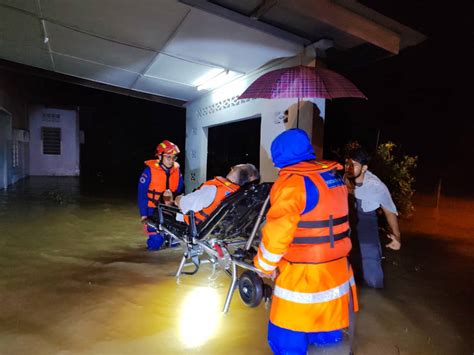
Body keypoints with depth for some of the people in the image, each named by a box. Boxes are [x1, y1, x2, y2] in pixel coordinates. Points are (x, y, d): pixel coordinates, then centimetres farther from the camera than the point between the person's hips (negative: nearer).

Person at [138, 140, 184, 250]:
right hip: (153, 209, -4)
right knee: (155, 244, -7)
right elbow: (142, 193, -11)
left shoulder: (177, 170, 0)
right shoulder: (150, 170, -14)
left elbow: (179, 191, 9)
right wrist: (143, 214, -13)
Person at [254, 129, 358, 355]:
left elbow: (277, 232, -19)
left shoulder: (291, 182, -17)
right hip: (337, 273, 8)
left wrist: (265, 266, -3)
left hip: (303, 276, -8)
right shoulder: (334, 177, 7)